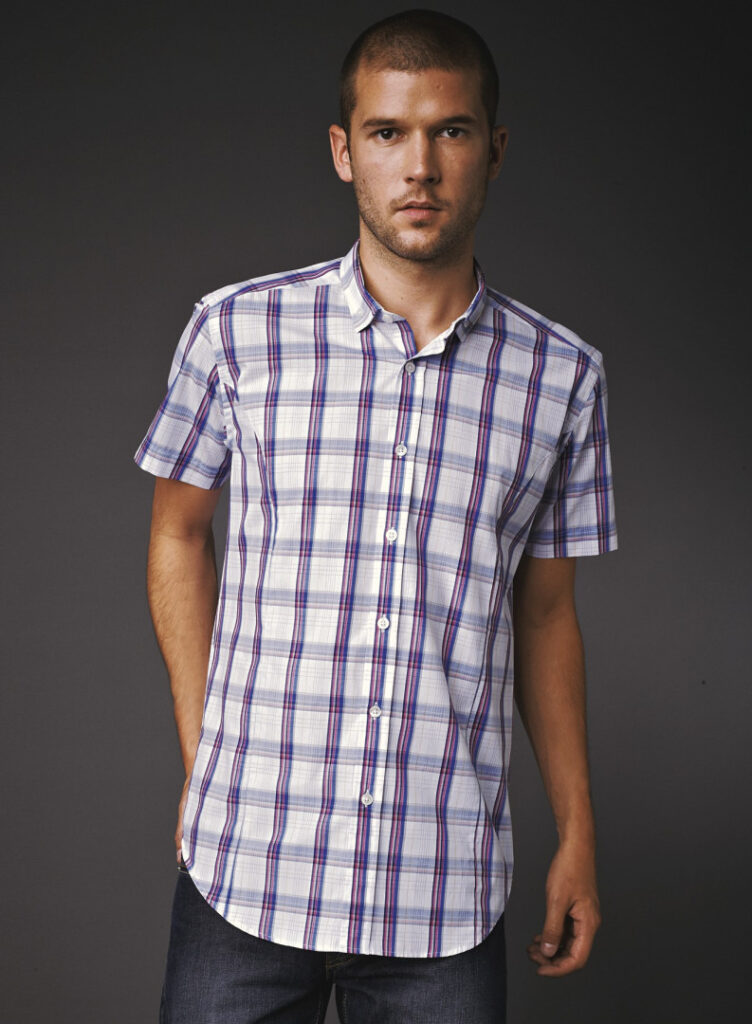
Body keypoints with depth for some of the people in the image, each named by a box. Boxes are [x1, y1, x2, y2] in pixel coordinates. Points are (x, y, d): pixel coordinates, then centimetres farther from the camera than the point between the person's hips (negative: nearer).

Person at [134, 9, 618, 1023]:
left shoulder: (562, 376, 1)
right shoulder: (238, 331, -3)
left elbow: (546, 614, 9)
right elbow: (179, 538, 9)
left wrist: (578, 837, 10)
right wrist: (201, 764, 6)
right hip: (248, 866, -1)